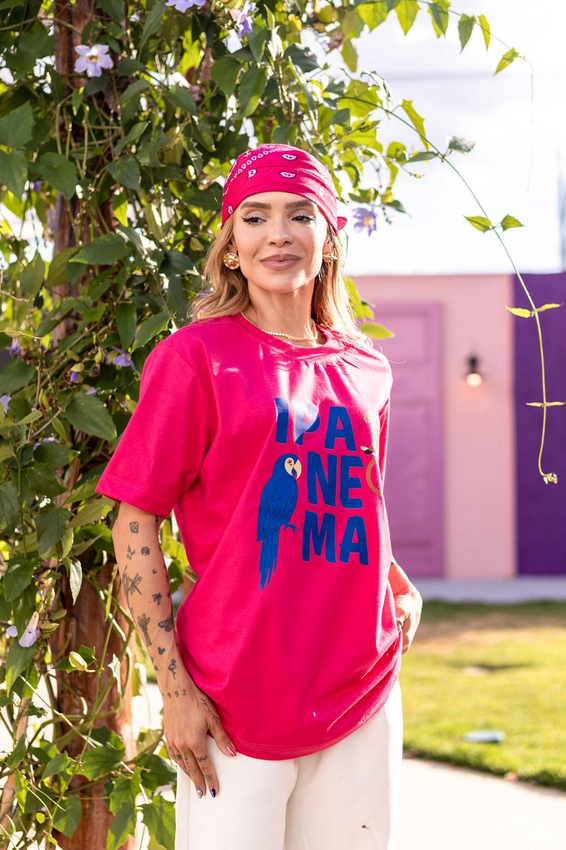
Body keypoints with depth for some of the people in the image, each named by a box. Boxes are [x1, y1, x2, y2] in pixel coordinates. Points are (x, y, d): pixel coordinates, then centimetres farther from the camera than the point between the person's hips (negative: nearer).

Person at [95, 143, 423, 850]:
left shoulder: (365, 369, 9)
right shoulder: (195, 356, -6)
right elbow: (135, 524, -7)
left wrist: (402, 587, 7)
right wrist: (175, 687, -12)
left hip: (364, 687, 5)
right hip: (239, 701, -5)